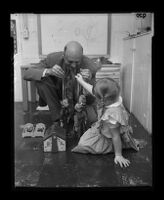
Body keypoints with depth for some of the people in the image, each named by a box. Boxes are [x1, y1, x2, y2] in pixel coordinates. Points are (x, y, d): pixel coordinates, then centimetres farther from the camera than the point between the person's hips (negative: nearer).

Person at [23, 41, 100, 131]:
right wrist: (48, 71, -39)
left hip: (80, 98, -1)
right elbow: (27, 74, -19)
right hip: (58, 95, 2)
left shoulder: (91, 66, -26)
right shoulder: (53, 58, -22)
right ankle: (57, 120, -15)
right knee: (41, 78, -25)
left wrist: (90, 80, -43)